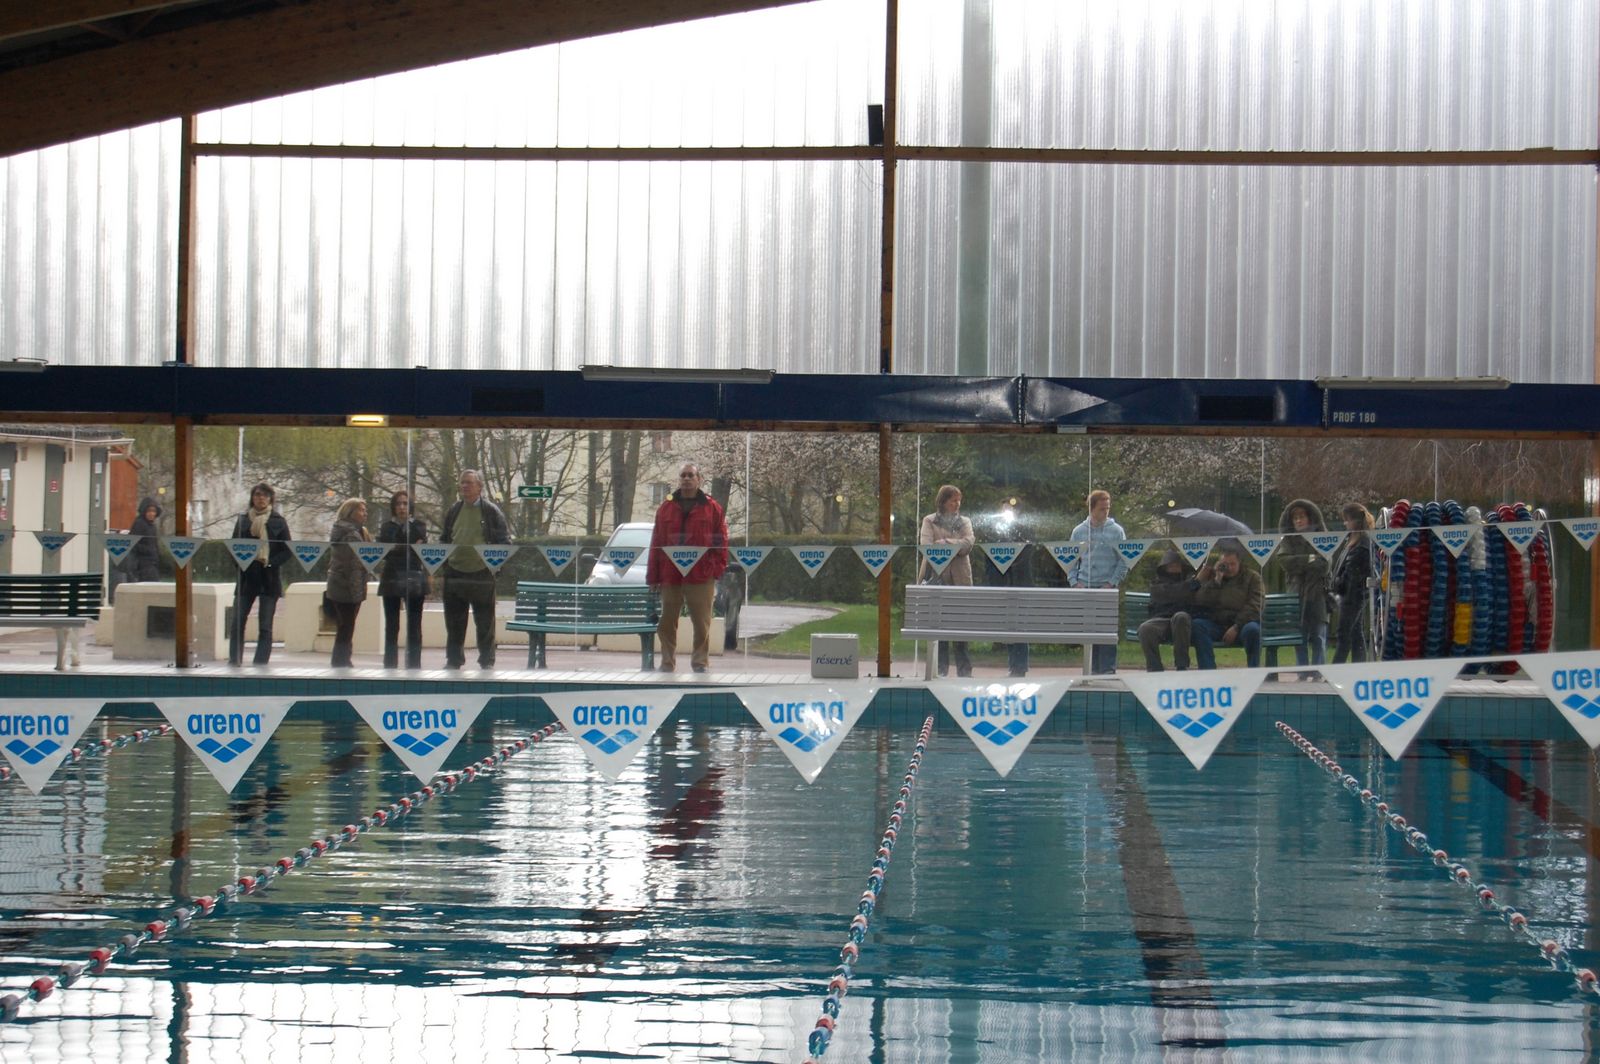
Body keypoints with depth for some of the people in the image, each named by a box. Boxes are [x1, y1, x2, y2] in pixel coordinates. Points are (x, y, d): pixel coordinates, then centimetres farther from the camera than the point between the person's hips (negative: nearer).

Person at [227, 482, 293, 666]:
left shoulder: (278, 522, 4)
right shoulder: (243, 520, 10)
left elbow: (287, 551, 1)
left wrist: (269, 563, -13)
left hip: (269, 578, -2)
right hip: (247, 576, 2)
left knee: (265, 627, -2)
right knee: (237, 623, -4)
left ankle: (260, 664, 1)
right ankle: (234, 662, 0)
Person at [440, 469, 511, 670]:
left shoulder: (491, 511, -1)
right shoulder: (454, 511, 12)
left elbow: (505, 541, 0)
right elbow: (444, 539, 20)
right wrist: (442, 560, 7)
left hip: (482, 575, -4)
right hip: (454, 574, 4)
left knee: (485, 622, 2)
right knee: (454, 623, 9)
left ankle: (487, 661, 10)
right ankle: (453, 660, 18)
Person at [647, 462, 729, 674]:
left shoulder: (712, 508, 4)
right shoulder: (666, 507, 10)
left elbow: (722, 542, 3)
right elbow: (656, 544, 8)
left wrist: (717, 568, -6)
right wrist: (653, 576, 3)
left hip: (701, 577, -2)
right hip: (670, 577, 2)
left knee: (701, 623, 1)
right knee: (667, 623, 7)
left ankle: (700, 662, 9)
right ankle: (667, 662, 14)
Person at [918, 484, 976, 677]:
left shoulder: (965, 522, 16)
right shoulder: (930, 521, 8)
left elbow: (968, 543, -3)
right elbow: (926, 546, -7)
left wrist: (944, 543, -11)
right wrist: (955, 547, -13)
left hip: (960, 578, 2)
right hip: (936, 577, -2)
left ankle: (964, 669, 1)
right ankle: (941, 668, 2)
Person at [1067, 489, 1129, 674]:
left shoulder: (1116, 531, 2)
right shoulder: (1079, 531, 9)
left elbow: (1123, 561, -1)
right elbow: (1071, 561, 11)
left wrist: (1111, 583, -11)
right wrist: (1074, 582, -2)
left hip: (1108, 589, -3)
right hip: (1084, 588, 3)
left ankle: (1107, 669, -6)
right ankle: (1093, 669, 9)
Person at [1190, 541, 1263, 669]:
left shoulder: (1252, 577, 10)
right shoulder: (1211, 575, 17)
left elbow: (1255, 607, -3)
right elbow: (1199, 601, 2)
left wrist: (1236, 627, -15)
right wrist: (1216, 581, -7)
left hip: (1241, 625, -2)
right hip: (1216, 624, 2)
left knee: (1252, 629, -36)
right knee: (1197, 625, -28)